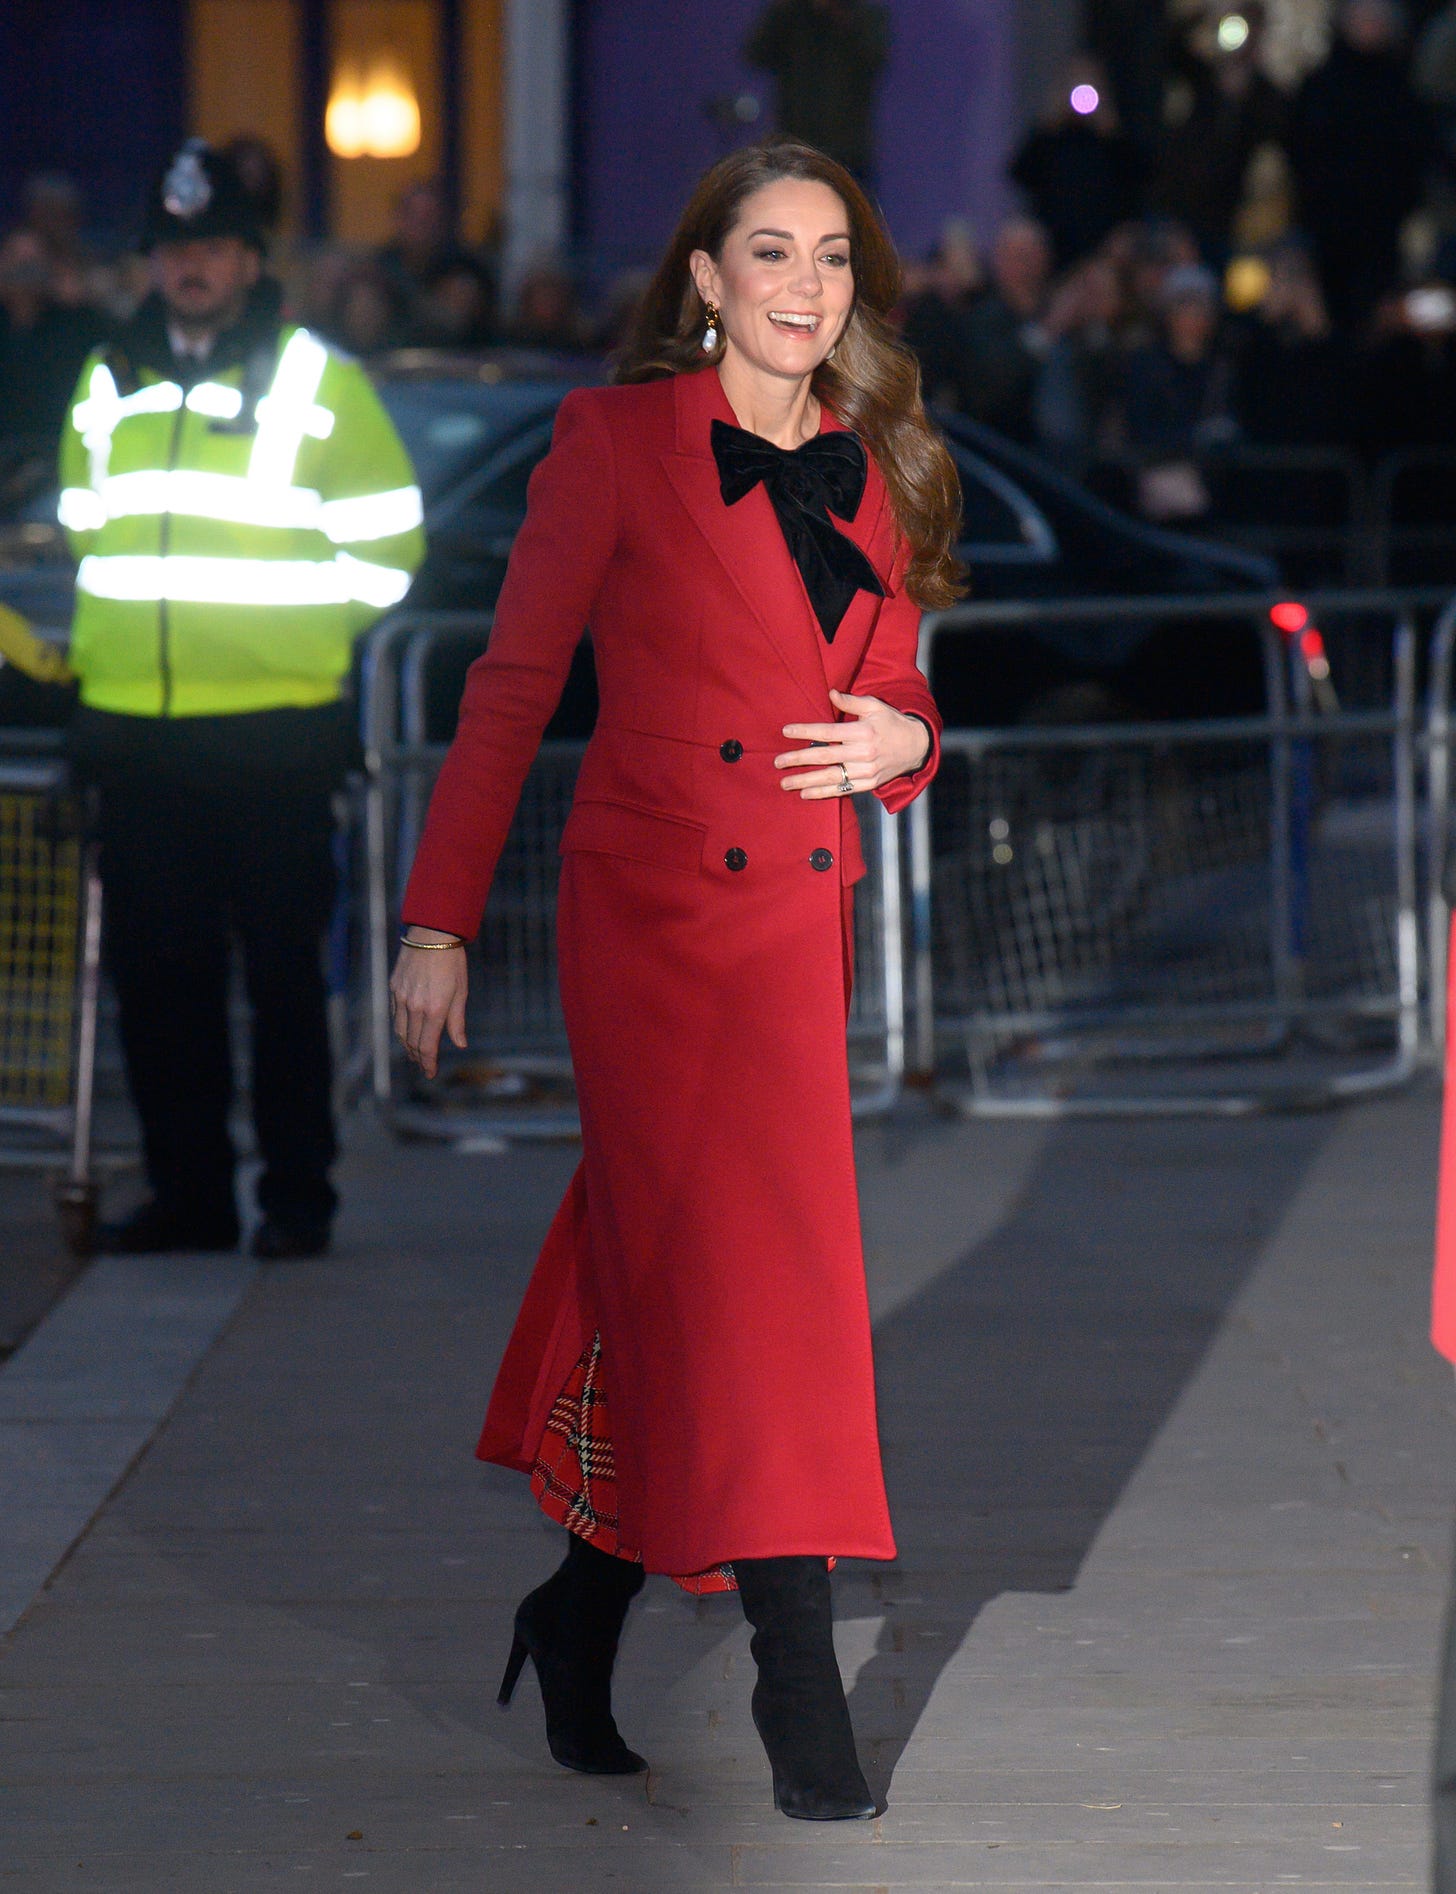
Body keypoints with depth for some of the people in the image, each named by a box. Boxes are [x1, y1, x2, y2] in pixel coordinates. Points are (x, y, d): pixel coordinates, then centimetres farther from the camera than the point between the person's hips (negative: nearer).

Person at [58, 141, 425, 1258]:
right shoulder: (108, 387, 14)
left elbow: (388, 536, 4)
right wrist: (104, 646, 16)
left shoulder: (315, 382, 1)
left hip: (277, 732, -4)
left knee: (284, 970, -2)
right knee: (157, 973, 5)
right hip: (135, 727, 4)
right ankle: (186, 1193, 12)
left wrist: (308, 628, 0)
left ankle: (297, 1197, 3)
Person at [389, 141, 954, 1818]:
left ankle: (582, 1617, 24)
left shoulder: (875, 476, 13)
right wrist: (438, 920, -6)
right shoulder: (619, 438, -2)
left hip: (801, 919, 5)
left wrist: (901, 740, -4)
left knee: (663, 1270, 7)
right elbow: (512, 686, -2)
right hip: (658, 911, -5)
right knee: (751, 1263, -9)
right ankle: (798, 1679, -7)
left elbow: (895, 699, 21)